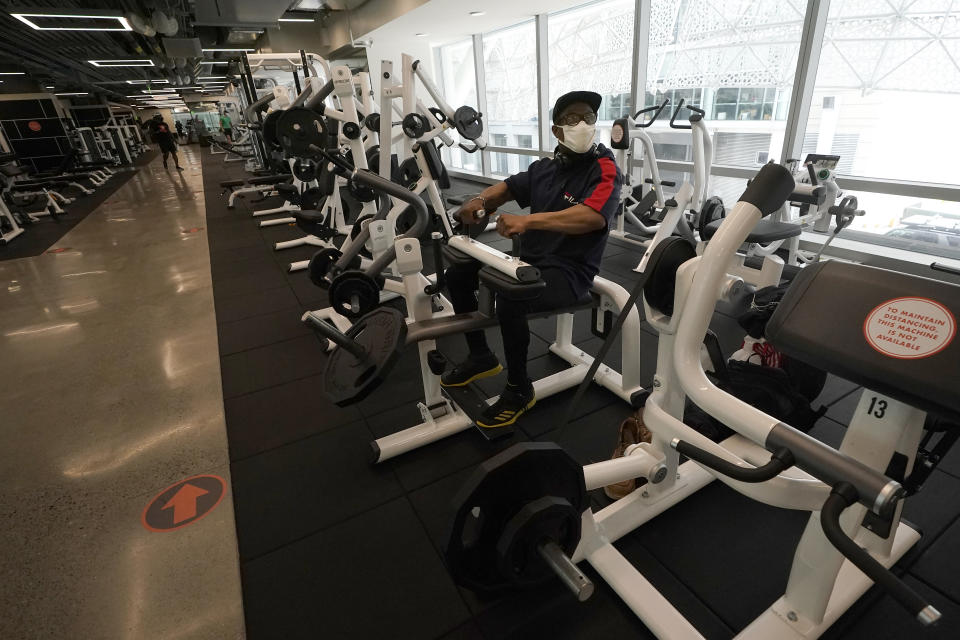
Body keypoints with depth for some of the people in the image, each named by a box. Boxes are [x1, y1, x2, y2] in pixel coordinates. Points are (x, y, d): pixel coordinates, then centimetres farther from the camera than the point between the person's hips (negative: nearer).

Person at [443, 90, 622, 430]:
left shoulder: (604, 168, -10)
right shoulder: (545, 167, 10)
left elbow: (593, 216, -29)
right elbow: (507, 187, 16)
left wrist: (528, 220, -39)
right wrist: (480, 200, -9)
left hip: (569, 271, -7)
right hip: (529, 259, 8)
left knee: (509, 300, -34)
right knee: (457, 272, 3)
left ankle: (519, 389, -9)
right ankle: (480, 357, 14)